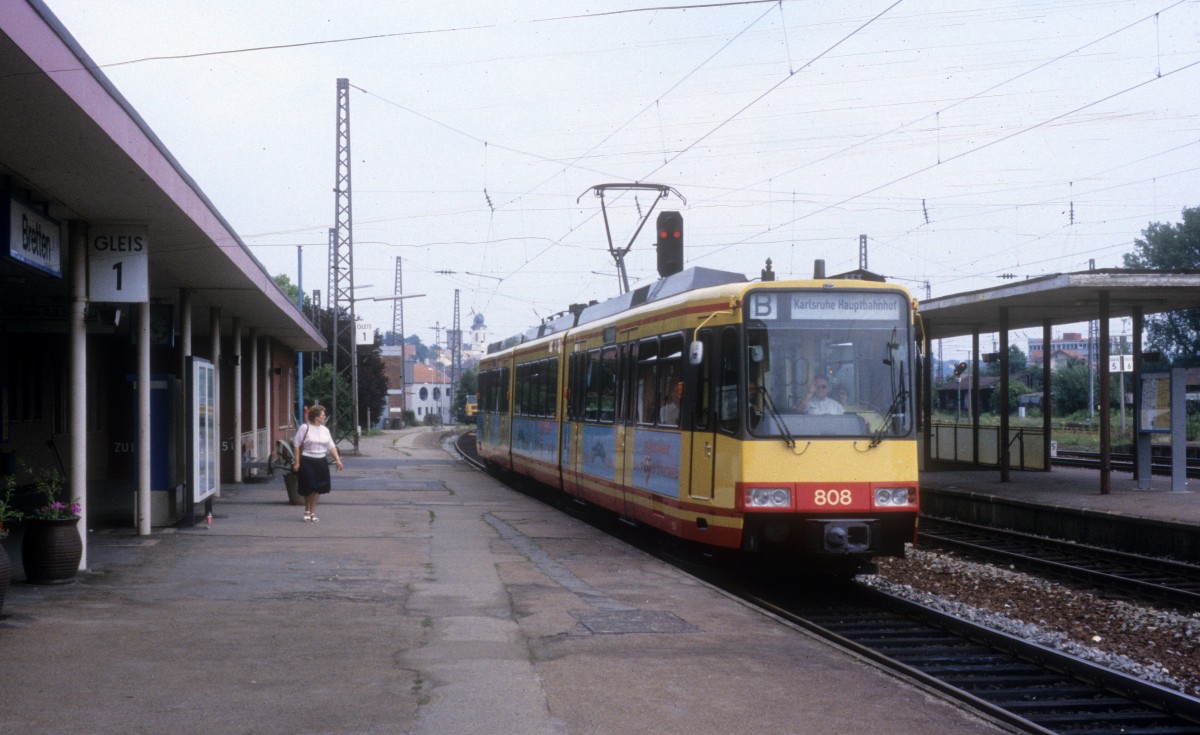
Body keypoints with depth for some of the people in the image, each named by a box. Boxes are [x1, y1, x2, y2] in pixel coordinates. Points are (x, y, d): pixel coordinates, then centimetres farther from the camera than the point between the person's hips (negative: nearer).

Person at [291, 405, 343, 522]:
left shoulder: (324, 430, 9)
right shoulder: (305, 428, -9)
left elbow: (331, 446, 10)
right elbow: (297, 445, -8)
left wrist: (337, 459, -1)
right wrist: (297, 462, -11)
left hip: (321, 462, 5)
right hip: (307, 461, -5)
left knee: (318, 487, 5)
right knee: (309, 487, -2)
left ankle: (312, 511, 17)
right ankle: (307, 510, 19)